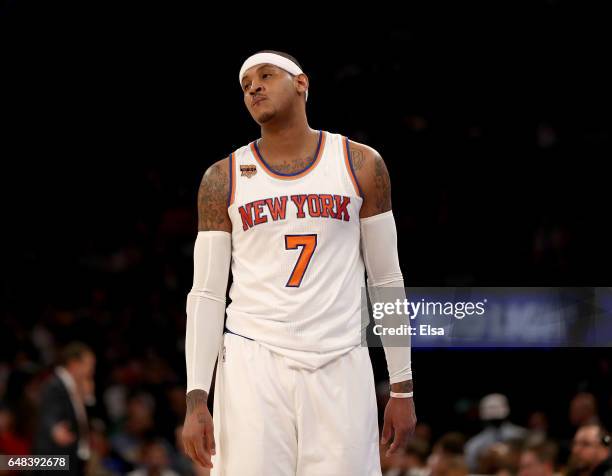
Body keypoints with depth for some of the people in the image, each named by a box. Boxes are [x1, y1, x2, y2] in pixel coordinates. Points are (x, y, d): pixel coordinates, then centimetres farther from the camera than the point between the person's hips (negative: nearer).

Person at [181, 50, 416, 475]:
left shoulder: (360, 165, 7)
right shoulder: (224, 179, 7)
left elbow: (387, 280, 10)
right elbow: (207, 294, 5)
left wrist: (402, 388, 7)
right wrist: (196, 399, -4)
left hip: (340, 367, 0)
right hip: (253, 364, 0)